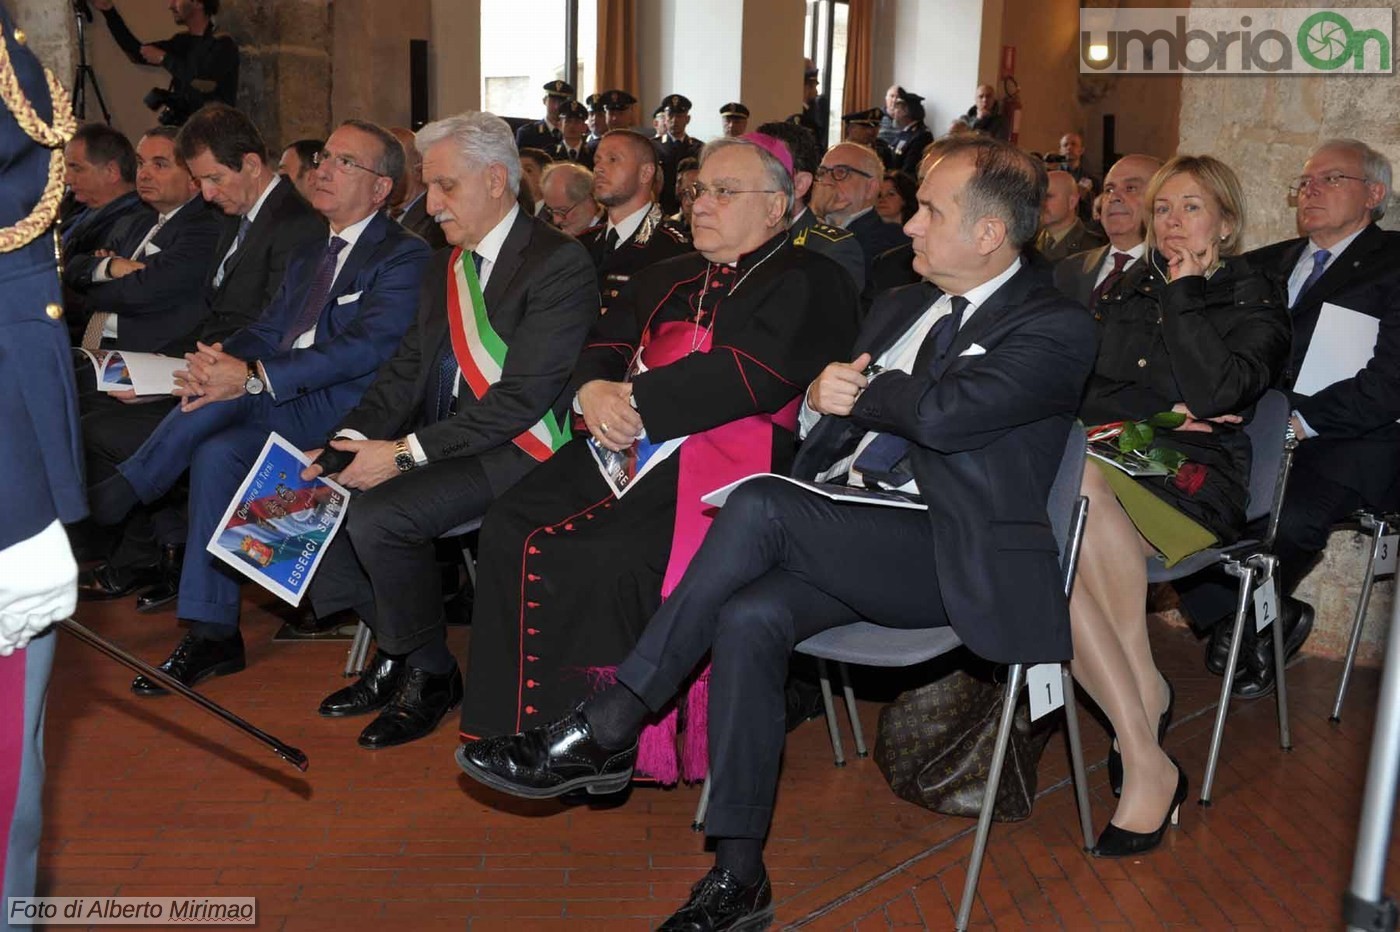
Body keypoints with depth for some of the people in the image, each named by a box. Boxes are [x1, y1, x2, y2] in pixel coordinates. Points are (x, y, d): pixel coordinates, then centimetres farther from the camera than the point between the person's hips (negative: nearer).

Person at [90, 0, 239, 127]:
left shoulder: (223, 44, -9)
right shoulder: (183, 41, 14)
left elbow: (205, 82, -24)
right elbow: (138, 54, 18)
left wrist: (163, 58, -10)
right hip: (179, 126, 7)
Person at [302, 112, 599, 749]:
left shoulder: (560, 265, -12)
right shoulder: (445, 267, 16)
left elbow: (523, 395, -20)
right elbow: (407, 369, 12)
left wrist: (407, 452, -21)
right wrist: (353, 438, -6)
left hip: (515, 452, -8)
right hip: (437, 443, 9)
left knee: (378, 515, -26)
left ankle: (430, 674, -3)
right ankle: (392, 651, 7)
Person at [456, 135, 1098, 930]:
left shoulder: (1055, 329, -4)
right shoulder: (902, 305, 20)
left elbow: (942, 412, -22)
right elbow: (824, 421, 20)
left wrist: (860, 388, -3)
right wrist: (826, 401, -4)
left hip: (951, 561, -6)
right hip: (850, 541, 7)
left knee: (761, 503, -28)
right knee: (748, 618, -24)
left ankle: (603, 734, -20)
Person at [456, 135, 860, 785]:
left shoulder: (808, 284, 3)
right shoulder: (671, 278, 28)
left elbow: (755, 375, -13)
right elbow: (604, 345, 18)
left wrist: (637, 402, -14)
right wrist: (594, 391, -6)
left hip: (725, 459, -7)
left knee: (606, 556, -30)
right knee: (511, 525, -16)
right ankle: (518, 722, -9)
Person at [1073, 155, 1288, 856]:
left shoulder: (1254, 302, 13)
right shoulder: (1126, 291, 27)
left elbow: (1216, 392, -8)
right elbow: (1076, 385, 17)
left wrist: (1186, 292, 1)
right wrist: (1153, 417, -1)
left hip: (1192, 481, -4)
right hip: (1112, 456, 4)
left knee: (1079, 482, -39)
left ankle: (1145, 694, -27)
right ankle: (1148, 764, -30)